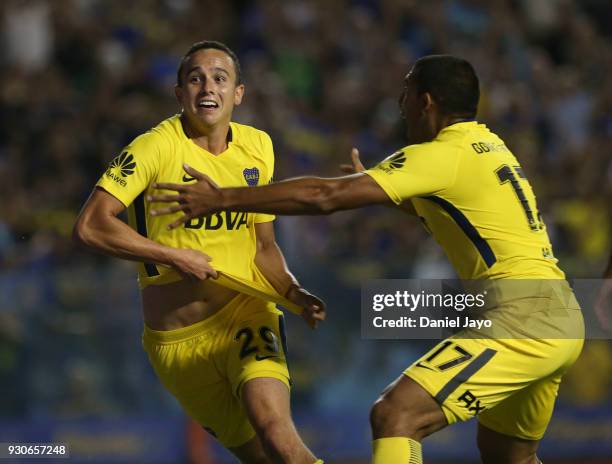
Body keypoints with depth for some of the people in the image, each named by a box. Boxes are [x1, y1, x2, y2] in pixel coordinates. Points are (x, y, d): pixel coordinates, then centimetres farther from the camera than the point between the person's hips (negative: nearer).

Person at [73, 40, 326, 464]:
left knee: (272, 425, -26)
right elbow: (90, 226, -18)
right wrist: (178, 257, -19)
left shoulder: (257, 147, 6)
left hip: (246, 317, 2)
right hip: (178, 342, -2)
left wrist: (295, 294, -3)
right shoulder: (157, 147, -10)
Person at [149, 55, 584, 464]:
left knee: (395, 416, -17)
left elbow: (326, 195, -14)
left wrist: (222, 199, -11)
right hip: (564, 320, 10)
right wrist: (375, 185, 33)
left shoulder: (442, 155, -9)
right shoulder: (488, 146, 18)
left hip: (523, 317, -10)